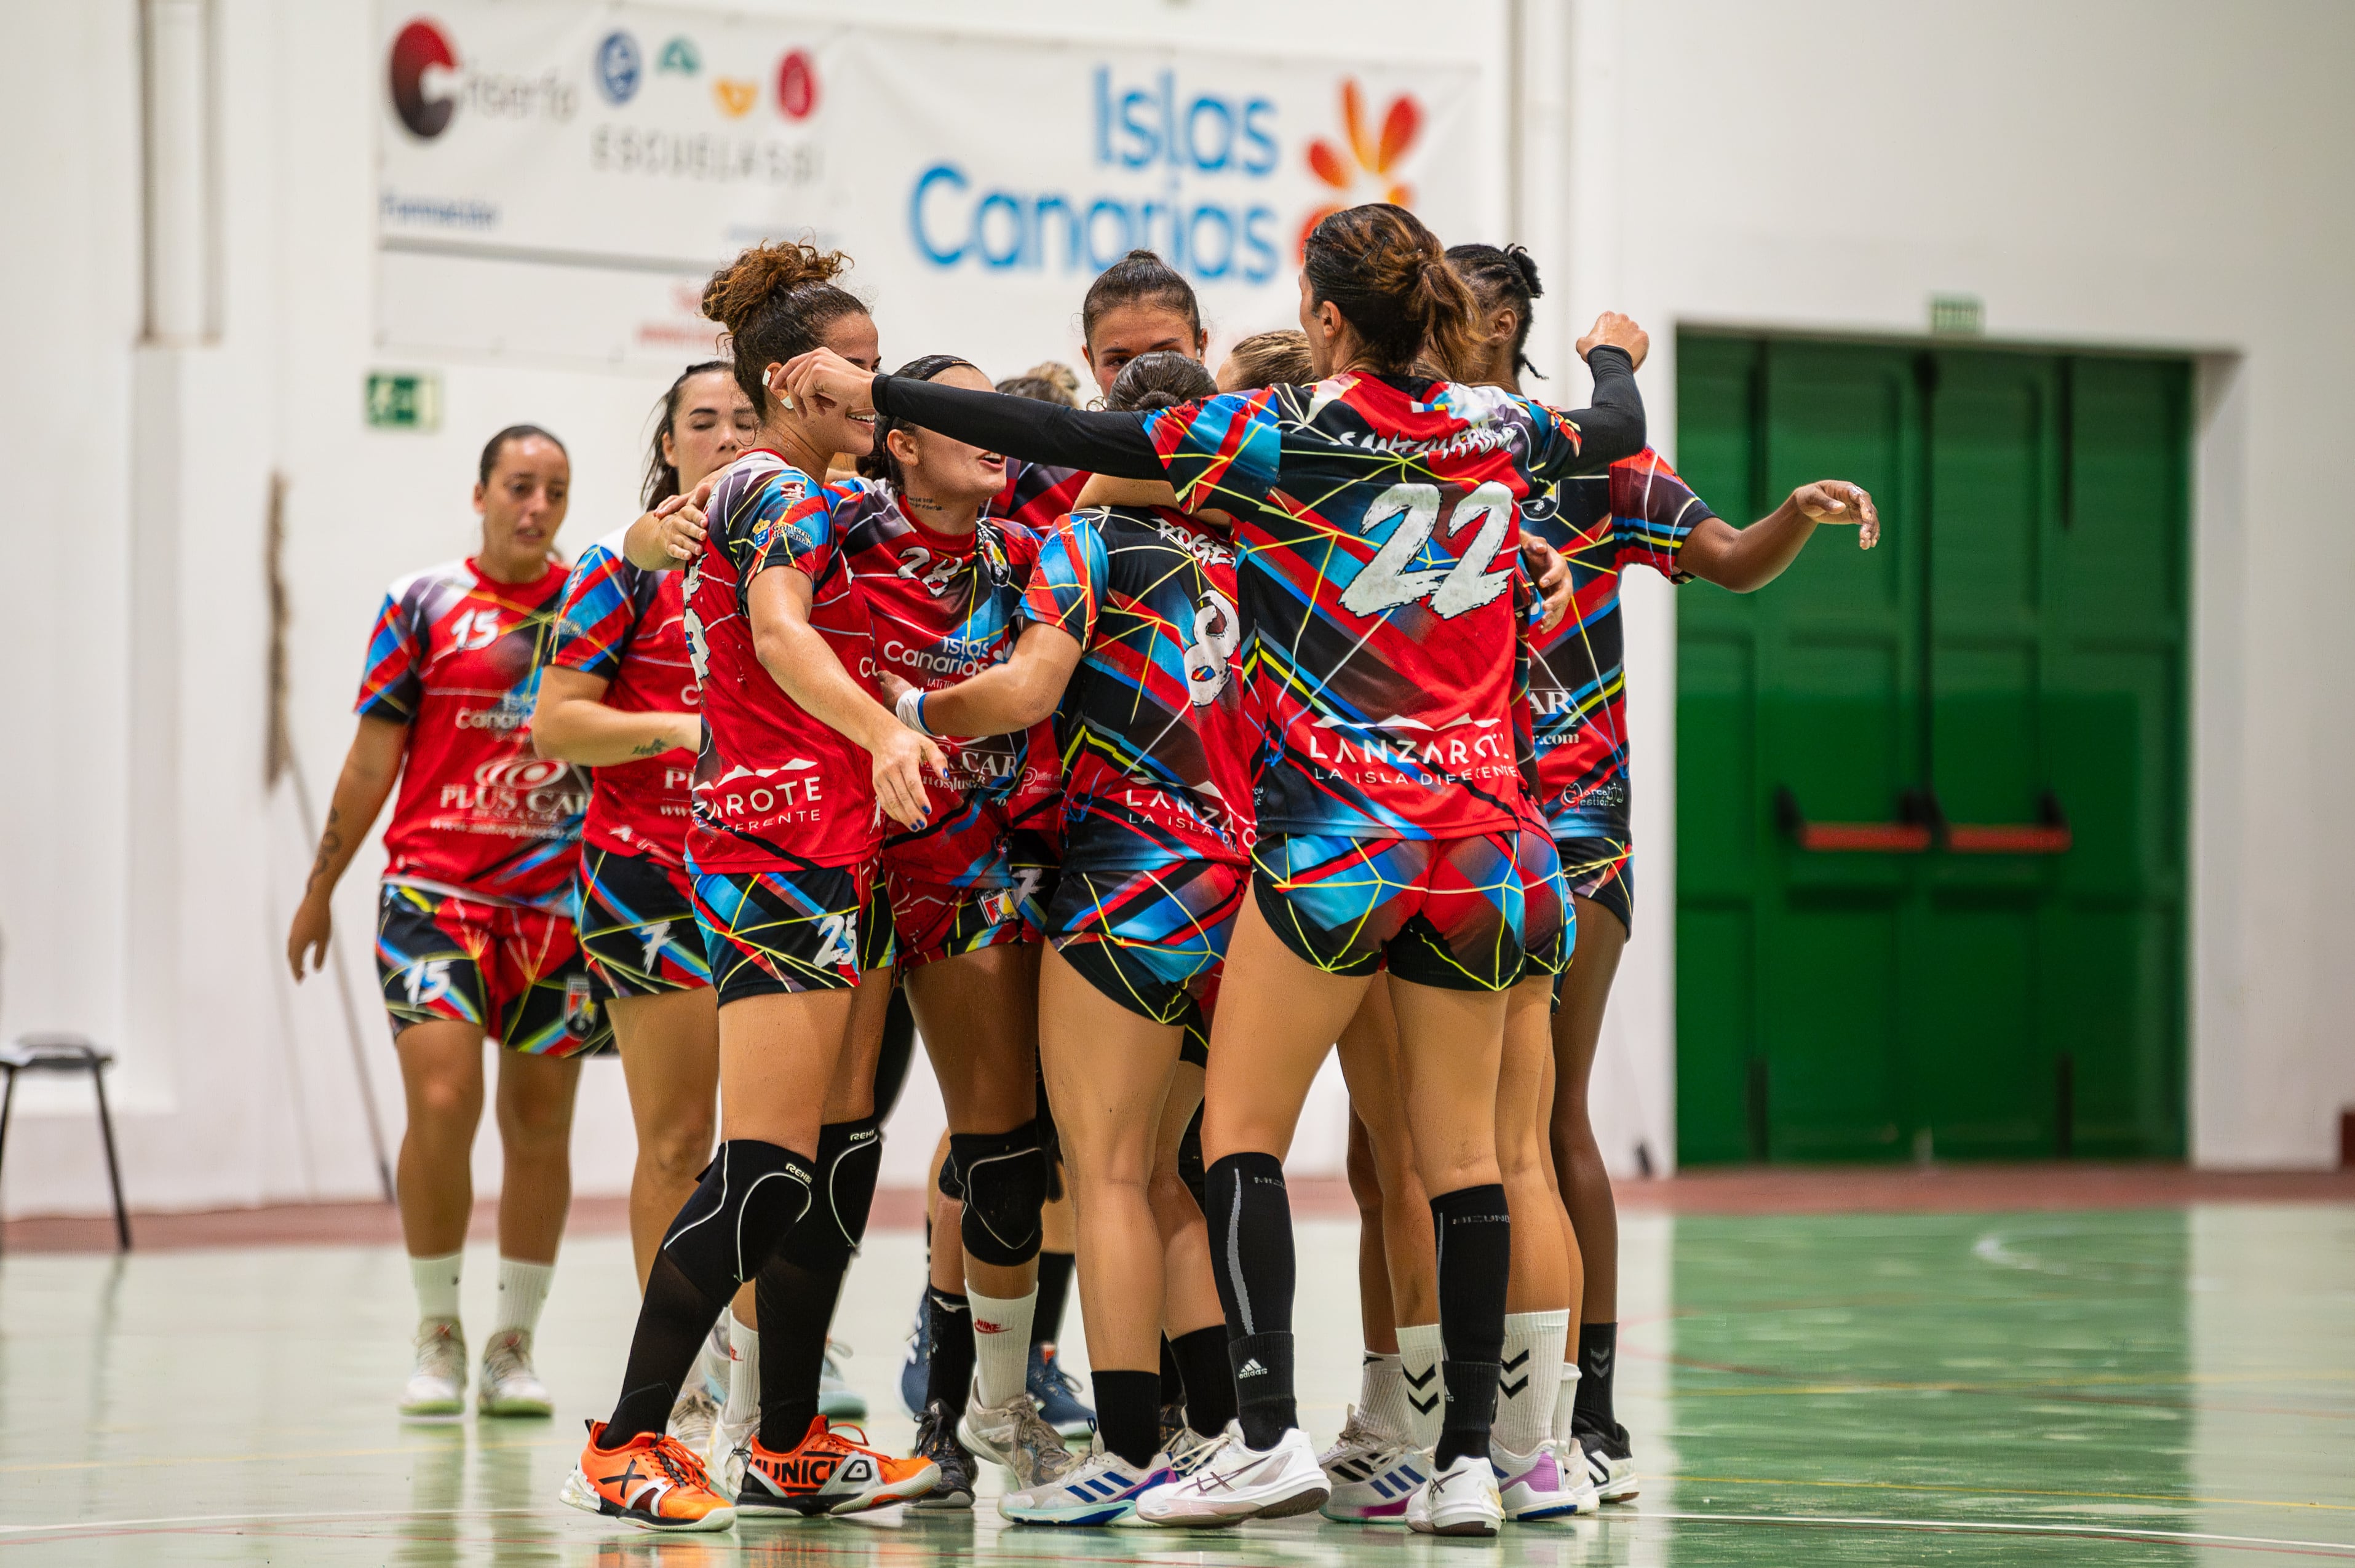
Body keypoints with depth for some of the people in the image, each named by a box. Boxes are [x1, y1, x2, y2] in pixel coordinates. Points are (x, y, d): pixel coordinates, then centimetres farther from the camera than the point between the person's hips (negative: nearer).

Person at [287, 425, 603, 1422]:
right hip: (436, 889, -2)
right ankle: (436, 1335, 1)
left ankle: (514, 1344, 15)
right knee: (441, 1103, -14)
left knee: (540, 1126, 4)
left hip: (560, 900, 2)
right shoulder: (424, 606, 3)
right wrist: (320, 889, 6)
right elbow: (374, 757, 5)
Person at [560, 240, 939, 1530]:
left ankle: (790, 1447, 11)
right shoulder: (784, 495, -10)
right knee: (768, 1168, -14)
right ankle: (624, 1446, -12)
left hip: (833, 855, 10)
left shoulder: (739, 493, 18)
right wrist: (885, 734, -44)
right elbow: (779, 634, -27)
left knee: (841, 1159, 8)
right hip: (785, 855, -10)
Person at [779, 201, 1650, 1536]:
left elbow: (1074, 443, -10)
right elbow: (1615, 437, 28)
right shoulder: (1498, 431, 6)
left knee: (1242, 1133, 2)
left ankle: (1271, 1436, -9)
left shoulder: (1287, 436, -8)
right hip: (1477, 828, 5)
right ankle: (1470, 1460, 4)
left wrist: (875, 392, -4)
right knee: (1461, 1151, 7)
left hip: (1336, 830, -5)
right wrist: (1615, 354, 51)